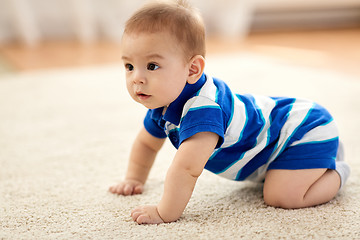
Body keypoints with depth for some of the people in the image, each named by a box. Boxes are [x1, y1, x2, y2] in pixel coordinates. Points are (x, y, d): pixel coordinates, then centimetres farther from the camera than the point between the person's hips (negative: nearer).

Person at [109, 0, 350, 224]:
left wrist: (165, 214, -39)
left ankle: (335, 171, 1)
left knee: (283, 196, -26)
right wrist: (135, 179, 13)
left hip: (304, 128, -9)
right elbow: (147, 142, 12)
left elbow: (185, 168, -48)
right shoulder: (163, 101, -8)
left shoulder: (201, 108, -41)